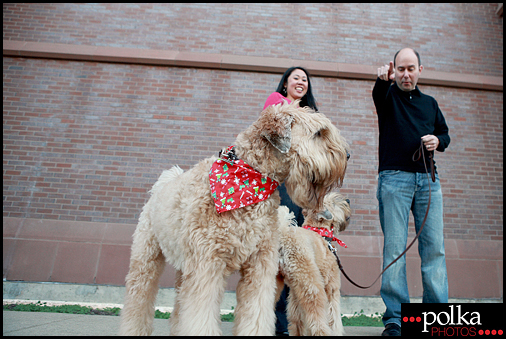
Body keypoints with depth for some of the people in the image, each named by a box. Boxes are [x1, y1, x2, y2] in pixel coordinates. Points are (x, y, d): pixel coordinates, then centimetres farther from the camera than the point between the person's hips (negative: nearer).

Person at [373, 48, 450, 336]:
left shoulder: (430, 102, 24)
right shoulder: (388, 95, 11)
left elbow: (445, 134, 27)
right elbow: (379, 92, -13)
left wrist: (438, 141, 2)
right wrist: (384, 78, -36)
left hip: (428, 178, 4)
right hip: (394, 177, -4)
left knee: (434, 246, -2)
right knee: (394, 247, -7)